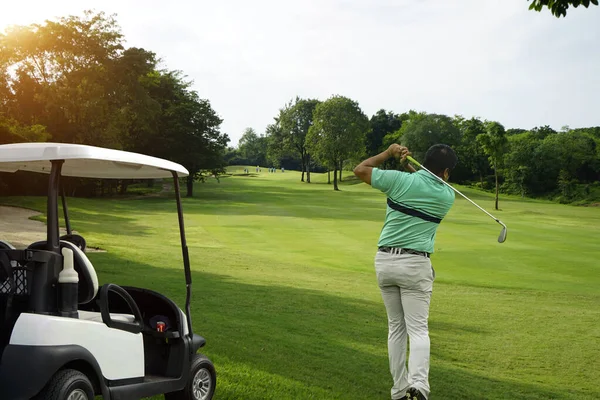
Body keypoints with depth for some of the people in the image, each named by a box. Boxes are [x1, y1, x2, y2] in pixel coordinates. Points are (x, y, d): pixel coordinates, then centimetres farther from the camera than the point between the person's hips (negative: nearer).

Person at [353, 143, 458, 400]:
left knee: (396, 327, 12)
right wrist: (409, 166, 10)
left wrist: (389, 153, 13)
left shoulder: (401, 180, -4)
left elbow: (360, 170, 5)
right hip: (415, 264, -2)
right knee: (418, 329, -1)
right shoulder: (448, 196, 2)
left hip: (385, 261, 2)